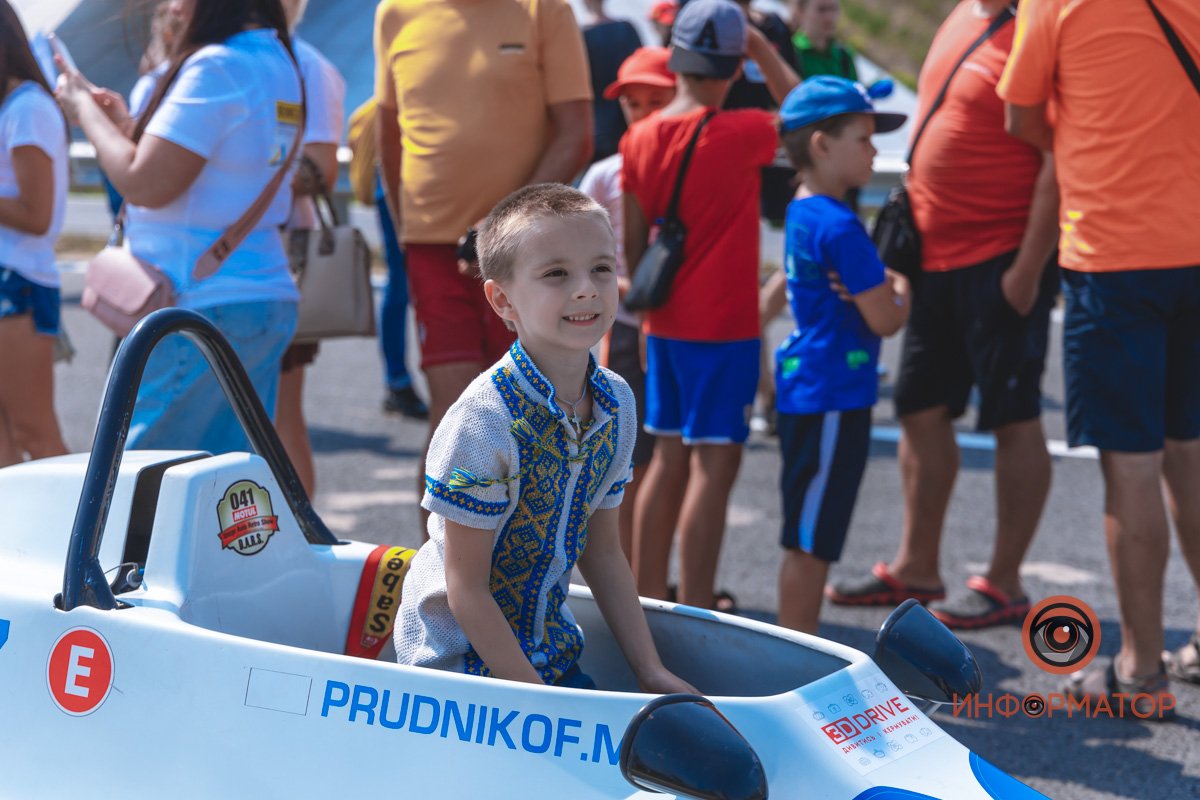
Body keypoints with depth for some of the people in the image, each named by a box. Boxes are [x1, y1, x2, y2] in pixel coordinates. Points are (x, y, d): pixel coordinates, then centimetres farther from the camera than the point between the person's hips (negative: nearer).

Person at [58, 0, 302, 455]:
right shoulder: (276, 60, 13)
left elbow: (145, 183, -17)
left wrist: (85, 111, -3)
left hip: (207, 310, -9)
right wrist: (124, 125, 16)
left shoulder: (215, 66, -16)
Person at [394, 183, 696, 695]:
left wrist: (650, 671, 4)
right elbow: (466, 588, -19)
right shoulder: (484, 422, -24)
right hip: (460, 656, -6)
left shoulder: (617, 406, -3)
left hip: (551, 652, 6)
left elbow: (602, 552, 7)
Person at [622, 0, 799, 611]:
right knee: (714, 466, -3)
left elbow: (634, 244, 8)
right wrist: (766, 52, 10)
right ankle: (694, 622, -3)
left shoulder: (640, 139, 2)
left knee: (669, 458, 15)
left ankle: (647, 604, 22)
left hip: (666, 325, 6)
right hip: (724, 328, -6)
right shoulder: (741, 133, -14)